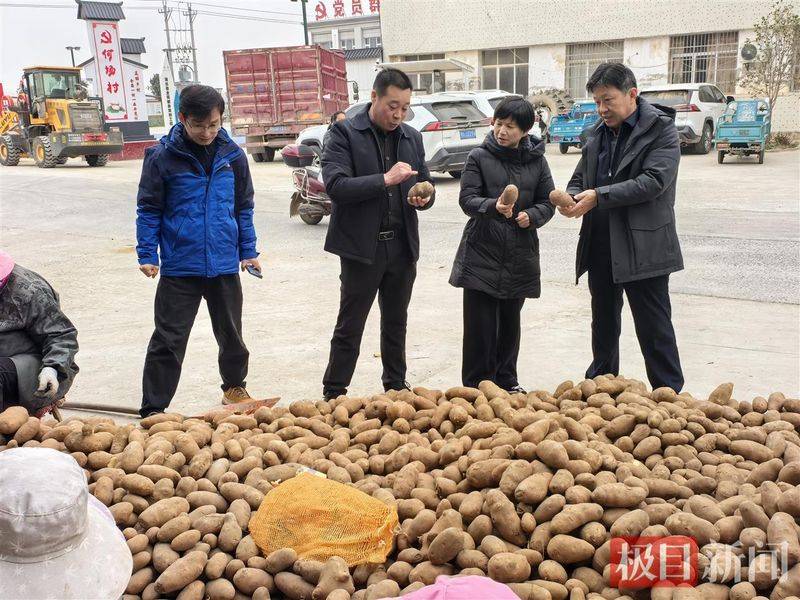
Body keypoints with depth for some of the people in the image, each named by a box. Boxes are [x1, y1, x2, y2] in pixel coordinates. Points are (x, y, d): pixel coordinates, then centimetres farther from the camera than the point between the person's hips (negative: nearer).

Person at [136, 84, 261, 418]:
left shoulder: (233, 155, 1)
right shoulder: (163, 157, -8)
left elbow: (244, 207, 10)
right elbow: (149, 210, -2)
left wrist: (248, 251, 7)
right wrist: (147, 254, -8)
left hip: (224, 265, 3)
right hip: (179, 267, -3)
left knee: (231, 334, 18)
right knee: (168, 340, 1)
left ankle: (234, 387, 40)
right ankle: (152, 411, 10)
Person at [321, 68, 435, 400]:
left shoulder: (412, 137, 11)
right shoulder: (345, 133, -6)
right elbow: (336, 186, -18)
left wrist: (423, 198, -7)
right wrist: (385, 179, -24)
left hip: (402, 245, 5)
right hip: (362, 246, -5)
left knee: (396, 323, 17)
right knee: (350, 326, 2)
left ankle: (396, 388, 31)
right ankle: (333, 395, 14)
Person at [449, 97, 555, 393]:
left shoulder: (536, 161, 6)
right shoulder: (479, 157, -2)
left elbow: (547, 202, 10)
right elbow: (467, 199, -9)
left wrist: (532, 216, -11)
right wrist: (493, 206, -29)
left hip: (520, 255, 3)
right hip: (482, 253, -3)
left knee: (509, 322, 14)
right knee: (480, 324, 0)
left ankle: (506, 380, 28)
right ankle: (476, 385, 12)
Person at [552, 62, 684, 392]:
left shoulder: (660, 129, -8)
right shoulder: (598, 133, 11)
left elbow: (653, 181, -20)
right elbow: (579, 177, 16)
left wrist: (599, 196, -23)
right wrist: (571, 198, -8)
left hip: (642, 249, -6)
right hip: (600, 246, 7)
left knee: (654, 328, 0)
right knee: (603, 323, 19)